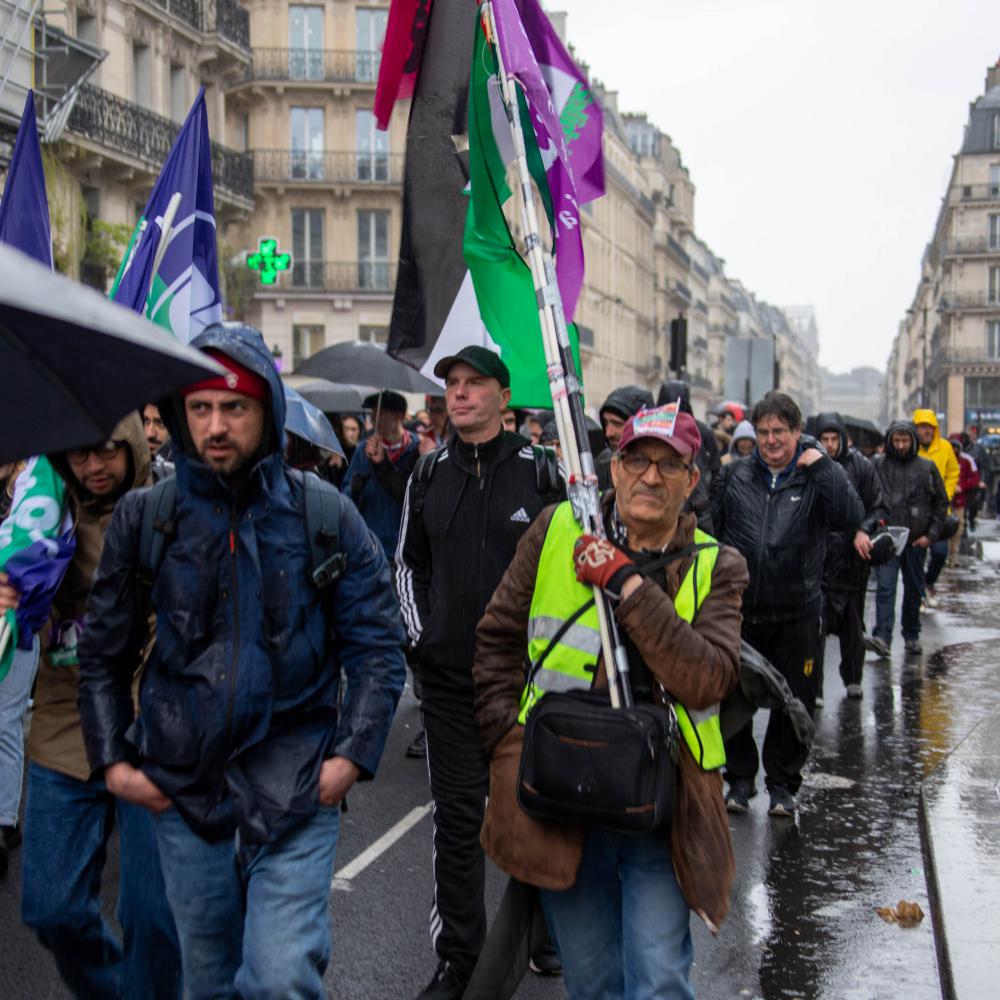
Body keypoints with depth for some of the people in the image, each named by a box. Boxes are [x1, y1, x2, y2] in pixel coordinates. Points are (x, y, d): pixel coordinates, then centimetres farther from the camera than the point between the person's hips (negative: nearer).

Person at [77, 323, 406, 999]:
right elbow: (103, 652, 10)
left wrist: (354, 755, -8)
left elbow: (378, 648, 1)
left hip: (296, 791, -2)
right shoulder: (143, 517, 2)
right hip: (182, 787, 2)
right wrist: (111, 760, 2)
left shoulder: (326, 516, -2)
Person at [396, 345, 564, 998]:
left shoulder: (542, 469, -5)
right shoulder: (430, 475, 6)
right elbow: (408, 563, 18)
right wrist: (420, 632, 7)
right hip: (450, 676, 3)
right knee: (458, 819, 6)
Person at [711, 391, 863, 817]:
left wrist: (822, 465, -20)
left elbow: (850, 519, -19)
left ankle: (782, 782, 26)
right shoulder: (733, 476, 4)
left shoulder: (818, 477, -1)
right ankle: (740, 778, 27)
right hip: (739, 610, 1)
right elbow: (711, 531, 10)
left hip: (797, 614, -1)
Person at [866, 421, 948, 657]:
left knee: (914, 589, 11)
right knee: (885, 587, -12)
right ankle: (882, 638, -20)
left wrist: (931, 535, 2)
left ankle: (912, 636, 24)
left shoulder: (927, 467, 4)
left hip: (916, 540, 2)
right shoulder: (877, 465, 1)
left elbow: (941, 503, 9)